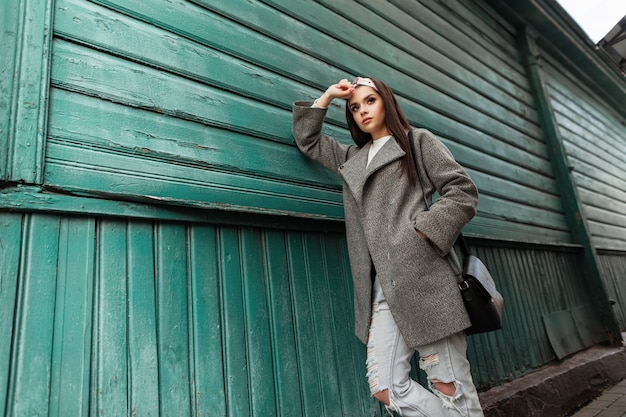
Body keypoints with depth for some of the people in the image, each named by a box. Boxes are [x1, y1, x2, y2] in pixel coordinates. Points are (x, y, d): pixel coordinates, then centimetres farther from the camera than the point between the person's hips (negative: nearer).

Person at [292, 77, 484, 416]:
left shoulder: (417, 140, 9)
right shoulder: (352, 157, 24)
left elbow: (462, 190, 1)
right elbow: (307, 139, 30)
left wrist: (423, 232, -11)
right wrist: (327, 96, 22)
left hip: (421, 276, -5)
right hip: (381, 288, 5)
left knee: (450, 386, -1)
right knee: (386, 389, 0)